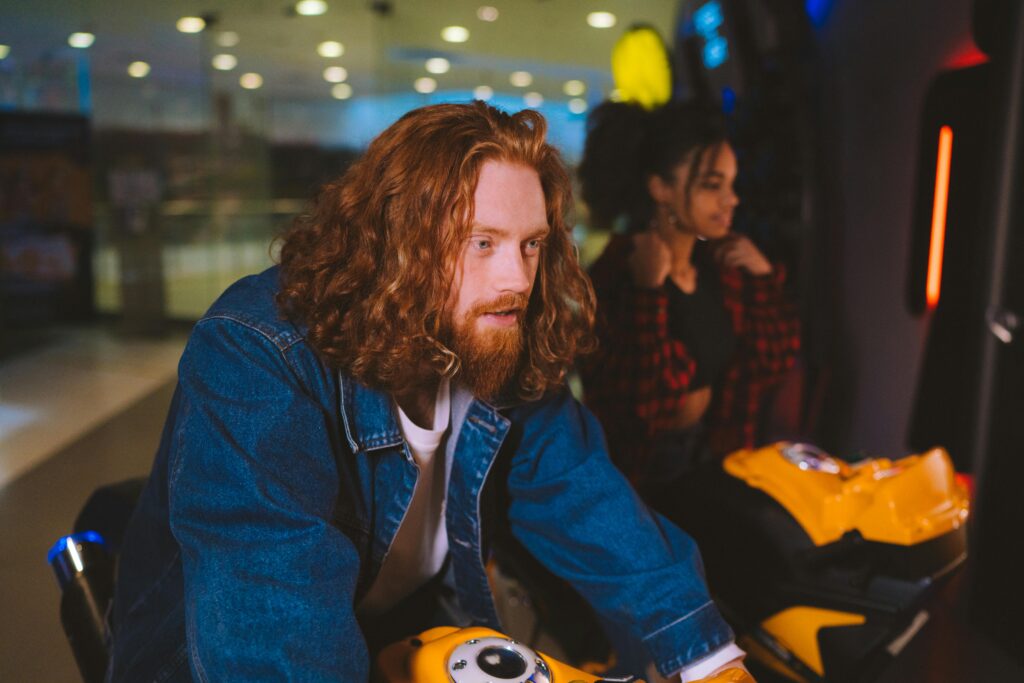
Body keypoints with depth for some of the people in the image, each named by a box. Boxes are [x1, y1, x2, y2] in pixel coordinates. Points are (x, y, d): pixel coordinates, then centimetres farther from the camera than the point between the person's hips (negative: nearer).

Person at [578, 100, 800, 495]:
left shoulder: (723, 260, -1)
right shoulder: (613, 278, -18)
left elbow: (778, 362, 5)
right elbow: (636, 404, -25)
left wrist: (764, 278, -5)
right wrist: (648, 292, -27)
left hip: (714, 458, 6)